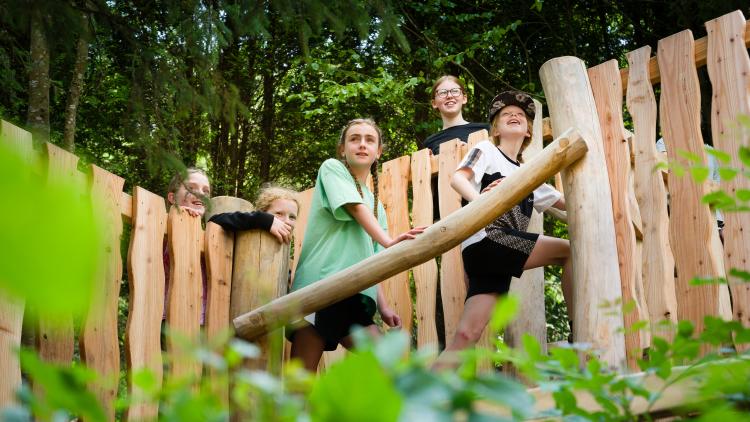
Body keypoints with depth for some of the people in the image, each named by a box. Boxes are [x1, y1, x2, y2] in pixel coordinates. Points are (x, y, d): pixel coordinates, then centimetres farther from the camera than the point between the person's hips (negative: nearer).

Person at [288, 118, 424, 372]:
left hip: (355, 297, 7)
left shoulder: (376, 205, 26)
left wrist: (383, 305, 9)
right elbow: (356, 208, -10)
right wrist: (388, 242, -26)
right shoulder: (332, 168, 8)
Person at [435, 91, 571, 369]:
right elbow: (457, 179, -8)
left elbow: (564, 203, 30)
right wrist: (478, 200, -26)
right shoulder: (486, 150, 10)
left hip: (497, 253, 7)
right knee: (569, 251, -7)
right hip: (485, 241, -7)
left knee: (467, 335, -6)